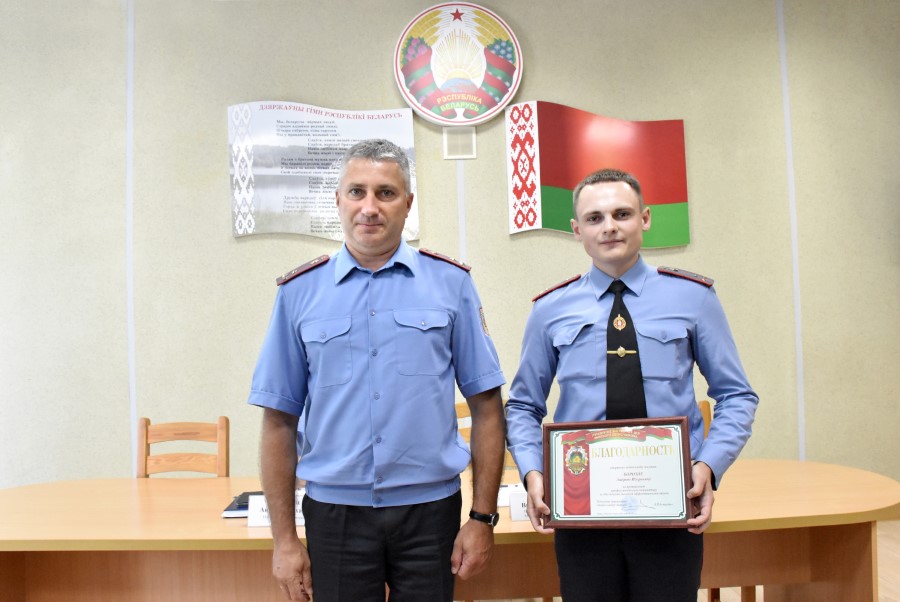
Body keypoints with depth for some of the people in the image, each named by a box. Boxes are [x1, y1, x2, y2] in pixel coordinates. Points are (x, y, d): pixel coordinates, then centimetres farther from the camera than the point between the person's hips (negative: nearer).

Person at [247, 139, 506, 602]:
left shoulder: (451, 284, -1)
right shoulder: (299, 293, 1)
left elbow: (486, 407, 0)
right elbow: (279, 422, 3)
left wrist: (483, 517, -3)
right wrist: (284, 538, 0)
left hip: (429, 509, 0)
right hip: (334, 512, 1)